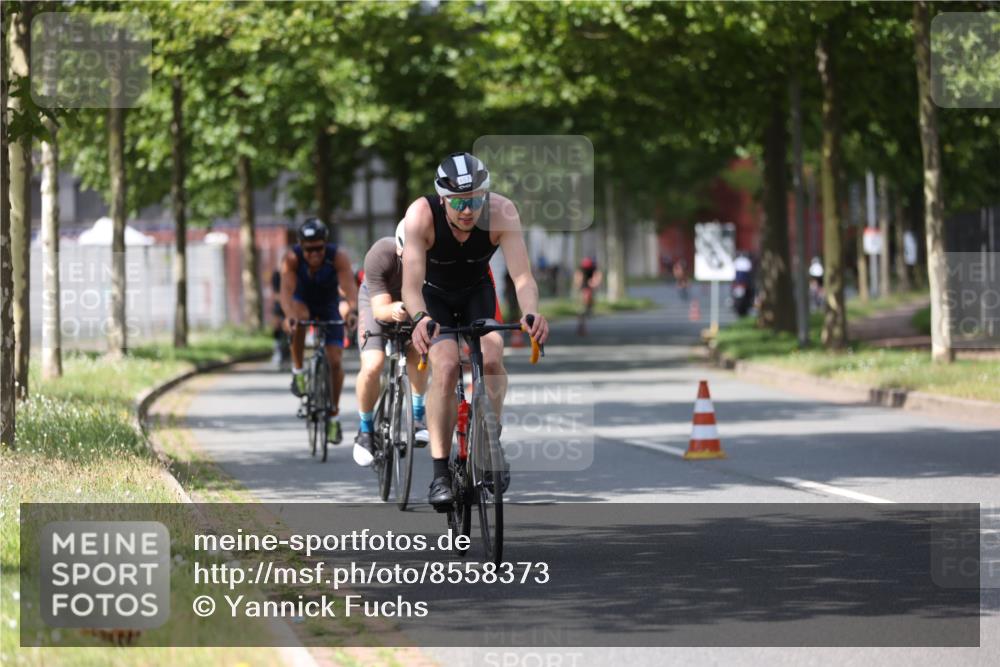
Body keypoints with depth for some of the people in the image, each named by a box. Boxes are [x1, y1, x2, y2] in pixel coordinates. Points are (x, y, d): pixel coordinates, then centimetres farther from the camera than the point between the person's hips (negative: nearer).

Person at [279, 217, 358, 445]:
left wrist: (353, 311, -62)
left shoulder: (338, 256, -30)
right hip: (302, 302, -1)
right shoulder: (292, 258, -29)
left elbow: (349, 286, -42)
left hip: (329, 307, 1)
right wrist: (289, 315, -60)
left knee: (335, 361, -10)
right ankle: (298, 371, -19)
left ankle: (333, 416, 9)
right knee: (299, 318, -38)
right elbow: (286, 290, -40)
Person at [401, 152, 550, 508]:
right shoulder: (421, 215, -33)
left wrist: (531, 313, -55)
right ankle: (440, 472, -19)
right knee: (446, 366, -24)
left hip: (477, 291, 2)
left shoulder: (501, 212, -30)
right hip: (434, 295, -2)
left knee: (491, 359, -23)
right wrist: (419, 319, -60)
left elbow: (522, 275, -35)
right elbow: (411, 284, -39)